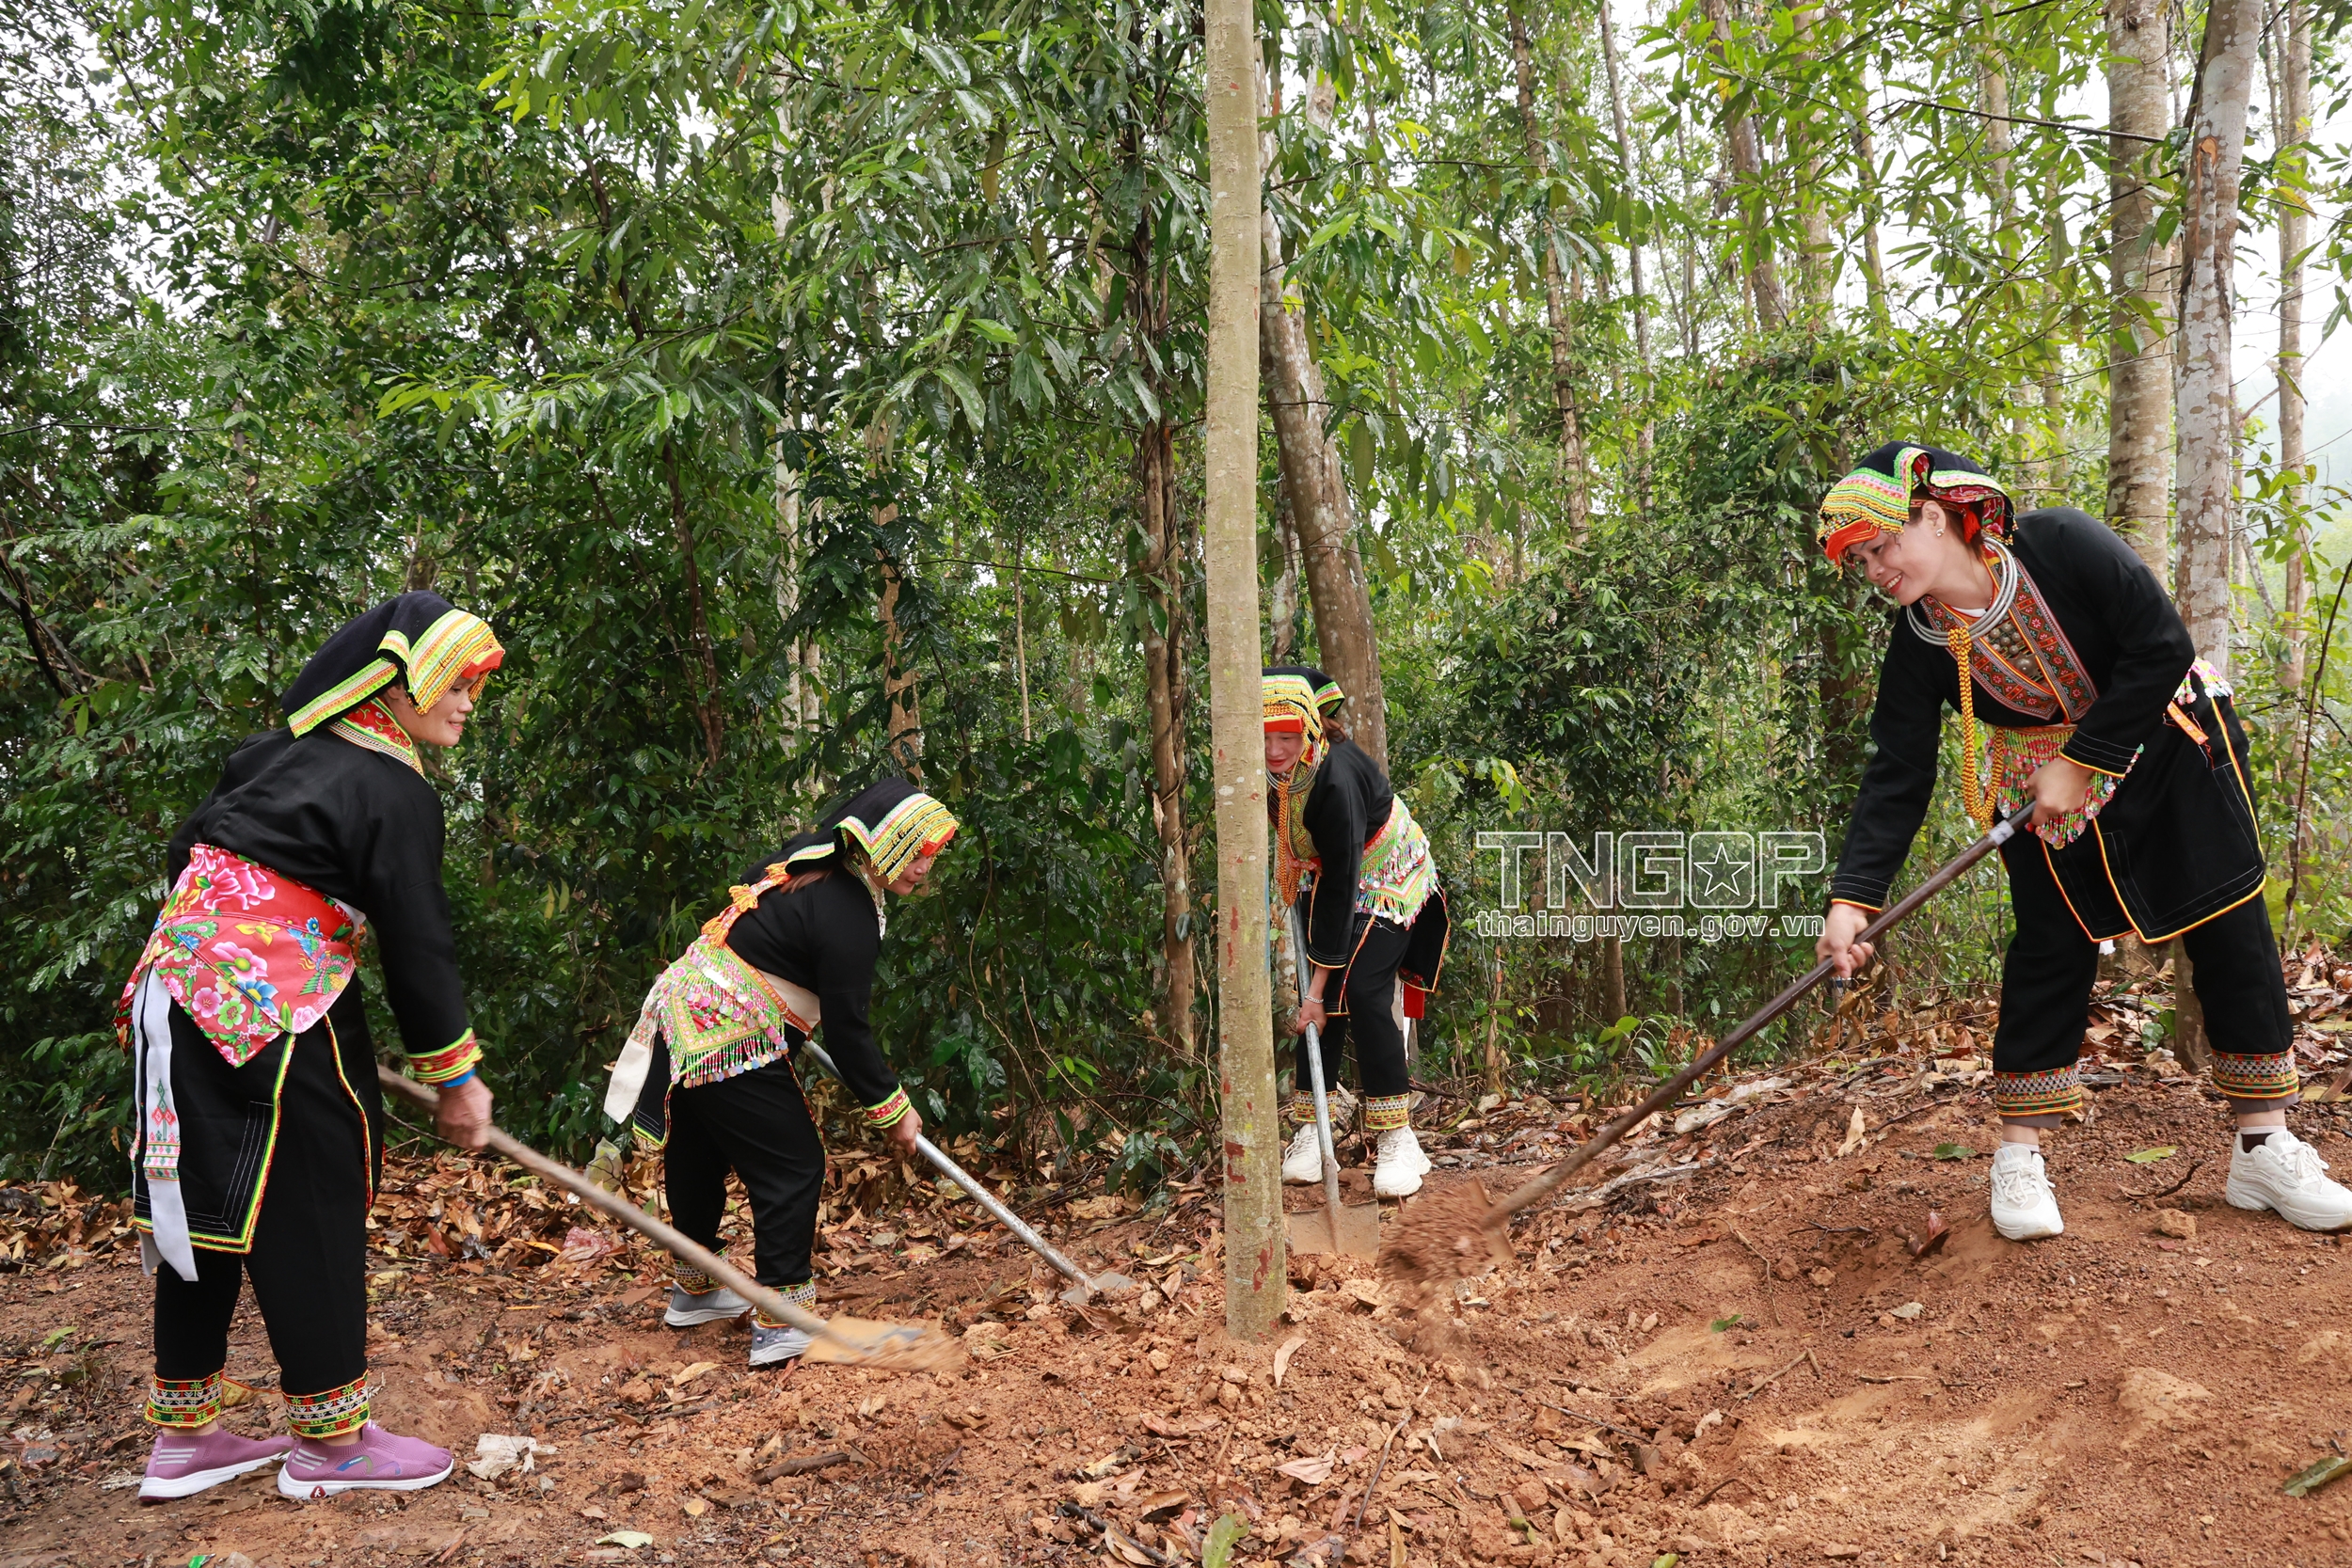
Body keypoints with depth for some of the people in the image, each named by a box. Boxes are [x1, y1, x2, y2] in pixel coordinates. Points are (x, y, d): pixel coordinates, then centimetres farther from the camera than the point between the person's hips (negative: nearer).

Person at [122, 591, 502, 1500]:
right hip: (272, 1020, -9)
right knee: (310, 1211, 2)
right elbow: (418, 946, -10)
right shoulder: (395, 795, -11)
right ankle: (327, 1442, 13)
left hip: (174, 997, 9)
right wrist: (455, 1074, -1)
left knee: (202, 1212, 15)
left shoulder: (275, 754, 13)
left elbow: (188, 853, 19)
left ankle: (183, 1435, 26)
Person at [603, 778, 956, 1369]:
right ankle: (778, 1329, -1)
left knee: (699, 1159, 22)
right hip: (728, 1047, -10)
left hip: (681, 1020, 10)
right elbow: (846, 1030, -17)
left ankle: (693, 1293, 40)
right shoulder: (847, 915, -20)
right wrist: (892, 1109, -8)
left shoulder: (809, 860, 7)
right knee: (793, 1166, -3)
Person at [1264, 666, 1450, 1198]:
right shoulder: (1277, 767, -17)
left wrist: (1319, 986, -31)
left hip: (1386, 881, -6)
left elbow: (1341, 886, -34)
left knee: (1361, 991, -19)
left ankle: (1395, 1135, -9)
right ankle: (1310, 1131, 4)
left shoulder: (1336, 779, -36)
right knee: (1318, 996, -2)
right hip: (1325, 880, 6)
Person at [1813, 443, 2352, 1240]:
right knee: (2050, 951, -2)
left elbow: (2164, 648, -24)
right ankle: (2019, 1155, 8)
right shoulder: (1920, 644, -17)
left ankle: (2265, 1146, 14)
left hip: (2165, 745, -1)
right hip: (2046, 791, 1)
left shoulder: (2061, 545, -27)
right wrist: (1852, 897, -27)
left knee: (2232, 934, 2)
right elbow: (1898, 774, -17)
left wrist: (2081, 761, -25)